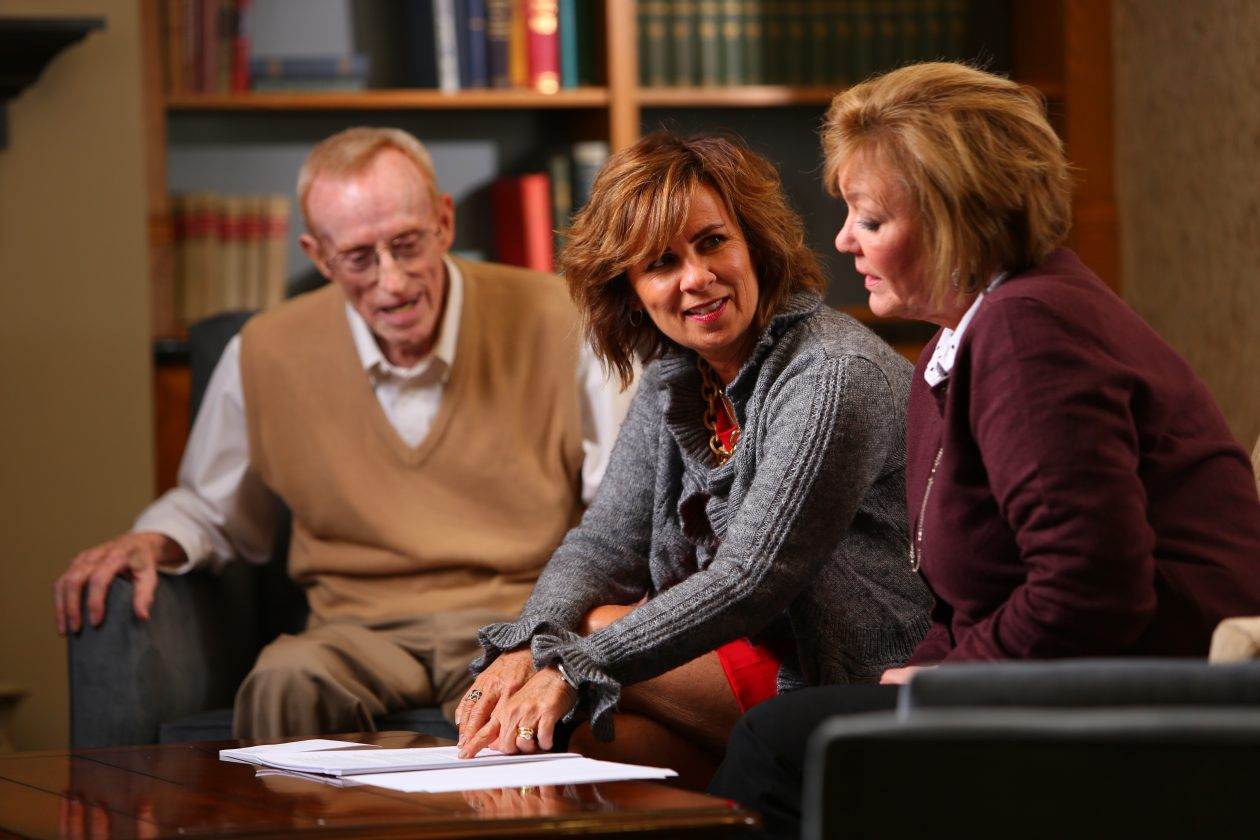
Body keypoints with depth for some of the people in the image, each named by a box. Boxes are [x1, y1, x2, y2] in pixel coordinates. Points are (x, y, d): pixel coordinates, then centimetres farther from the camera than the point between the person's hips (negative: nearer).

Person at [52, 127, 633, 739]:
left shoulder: (558, 324, -1)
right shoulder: (266, 355, 4)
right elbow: (209, 508, 22)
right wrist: (152, 543, -1)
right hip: (358, 630, 2)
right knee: (285, 686, -35)